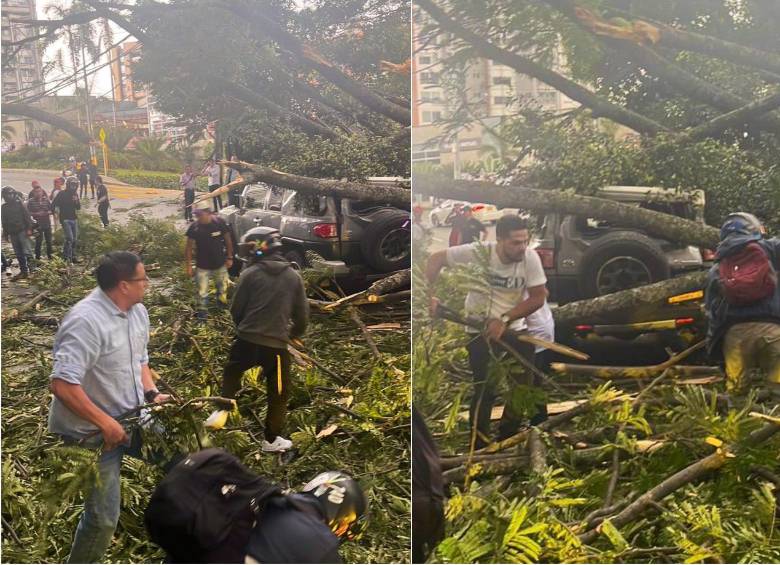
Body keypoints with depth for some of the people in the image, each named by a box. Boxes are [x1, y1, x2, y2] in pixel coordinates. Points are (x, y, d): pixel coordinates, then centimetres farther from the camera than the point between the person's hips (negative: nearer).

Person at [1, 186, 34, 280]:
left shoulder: (19, 203, -2)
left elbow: (27, 216, -5)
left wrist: (29, 229, -12)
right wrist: (5, 233, 13)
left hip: (22, 231, -5)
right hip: (13, 233, 5)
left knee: (25, 251, -8)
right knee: (18, 254, 7)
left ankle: (26, 270, -1)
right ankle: (24, 271, 12)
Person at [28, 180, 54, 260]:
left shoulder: (46, 200, 3)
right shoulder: (31, 201, -5)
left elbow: (51, 210, 7)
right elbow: (28, 212, -4)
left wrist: (47, 212, -13)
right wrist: (36, 214, -18)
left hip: (47, 223, 3)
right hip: (37, 224, -3)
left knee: (49, 240, 9)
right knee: (39, 240, -4)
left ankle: (49, 255, 24)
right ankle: (37, 256, 9)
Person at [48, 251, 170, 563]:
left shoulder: (137, 311, 1)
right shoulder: (86, 321, -27)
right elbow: (61, 384, -32)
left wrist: (151, 393, -2)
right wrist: (106, 423, -28)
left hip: (131, 418, 8)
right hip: (91, 434, -8)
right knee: (104, 516, -3)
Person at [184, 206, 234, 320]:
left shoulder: (220, 223, -15)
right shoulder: (194, 228, -15)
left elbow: (228, 240, -1)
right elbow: (188, 247, -6)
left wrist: (229, 257, 3)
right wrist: (188, 265, -6)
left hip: (220, 264, 1)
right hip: (202, 266, -1)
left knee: (223, 289, 17)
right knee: (202, 292, 3)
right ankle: (202, 311, 22)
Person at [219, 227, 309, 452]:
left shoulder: (250, 273, -5)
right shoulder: (293, 276, 3)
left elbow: (236, 309, 0)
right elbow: (302, 314, 6)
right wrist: (293, 334, 25)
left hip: (247, 340, -1)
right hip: (276, 344, 1)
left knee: (231, 376, 26)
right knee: (278, 393, 14)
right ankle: (271, 440, 20)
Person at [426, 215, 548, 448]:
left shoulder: (530, 257, -17)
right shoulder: (479, 251, -21)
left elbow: (538, 297, -14)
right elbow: (436, 259, -11)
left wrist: (504, 319, -23)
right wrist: (430, 296, -20)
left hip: (515, 329, 3)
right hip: (480, 331, -3)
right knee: (485, 391, -4)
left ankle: (506, 438, 23)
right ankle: (480, 446, 13)